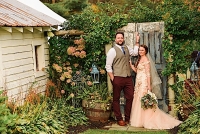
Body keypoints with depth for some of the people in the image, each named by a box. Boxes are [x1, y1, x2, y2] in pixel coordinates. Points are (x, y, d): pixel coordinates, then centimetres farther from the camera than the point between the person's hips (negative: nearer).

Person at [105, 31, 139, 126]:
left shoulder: (126, 48, 14)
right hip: (118, 78, -6)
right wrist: (112, 79, -12)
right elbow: (108, 66, -8)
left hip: (128, 78, 6)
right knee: (116, 99, 5)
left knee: (130, 97, 7)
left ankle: (127, 118, 21)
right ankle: (119, 119, 17)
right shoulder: (112, 50, -6)